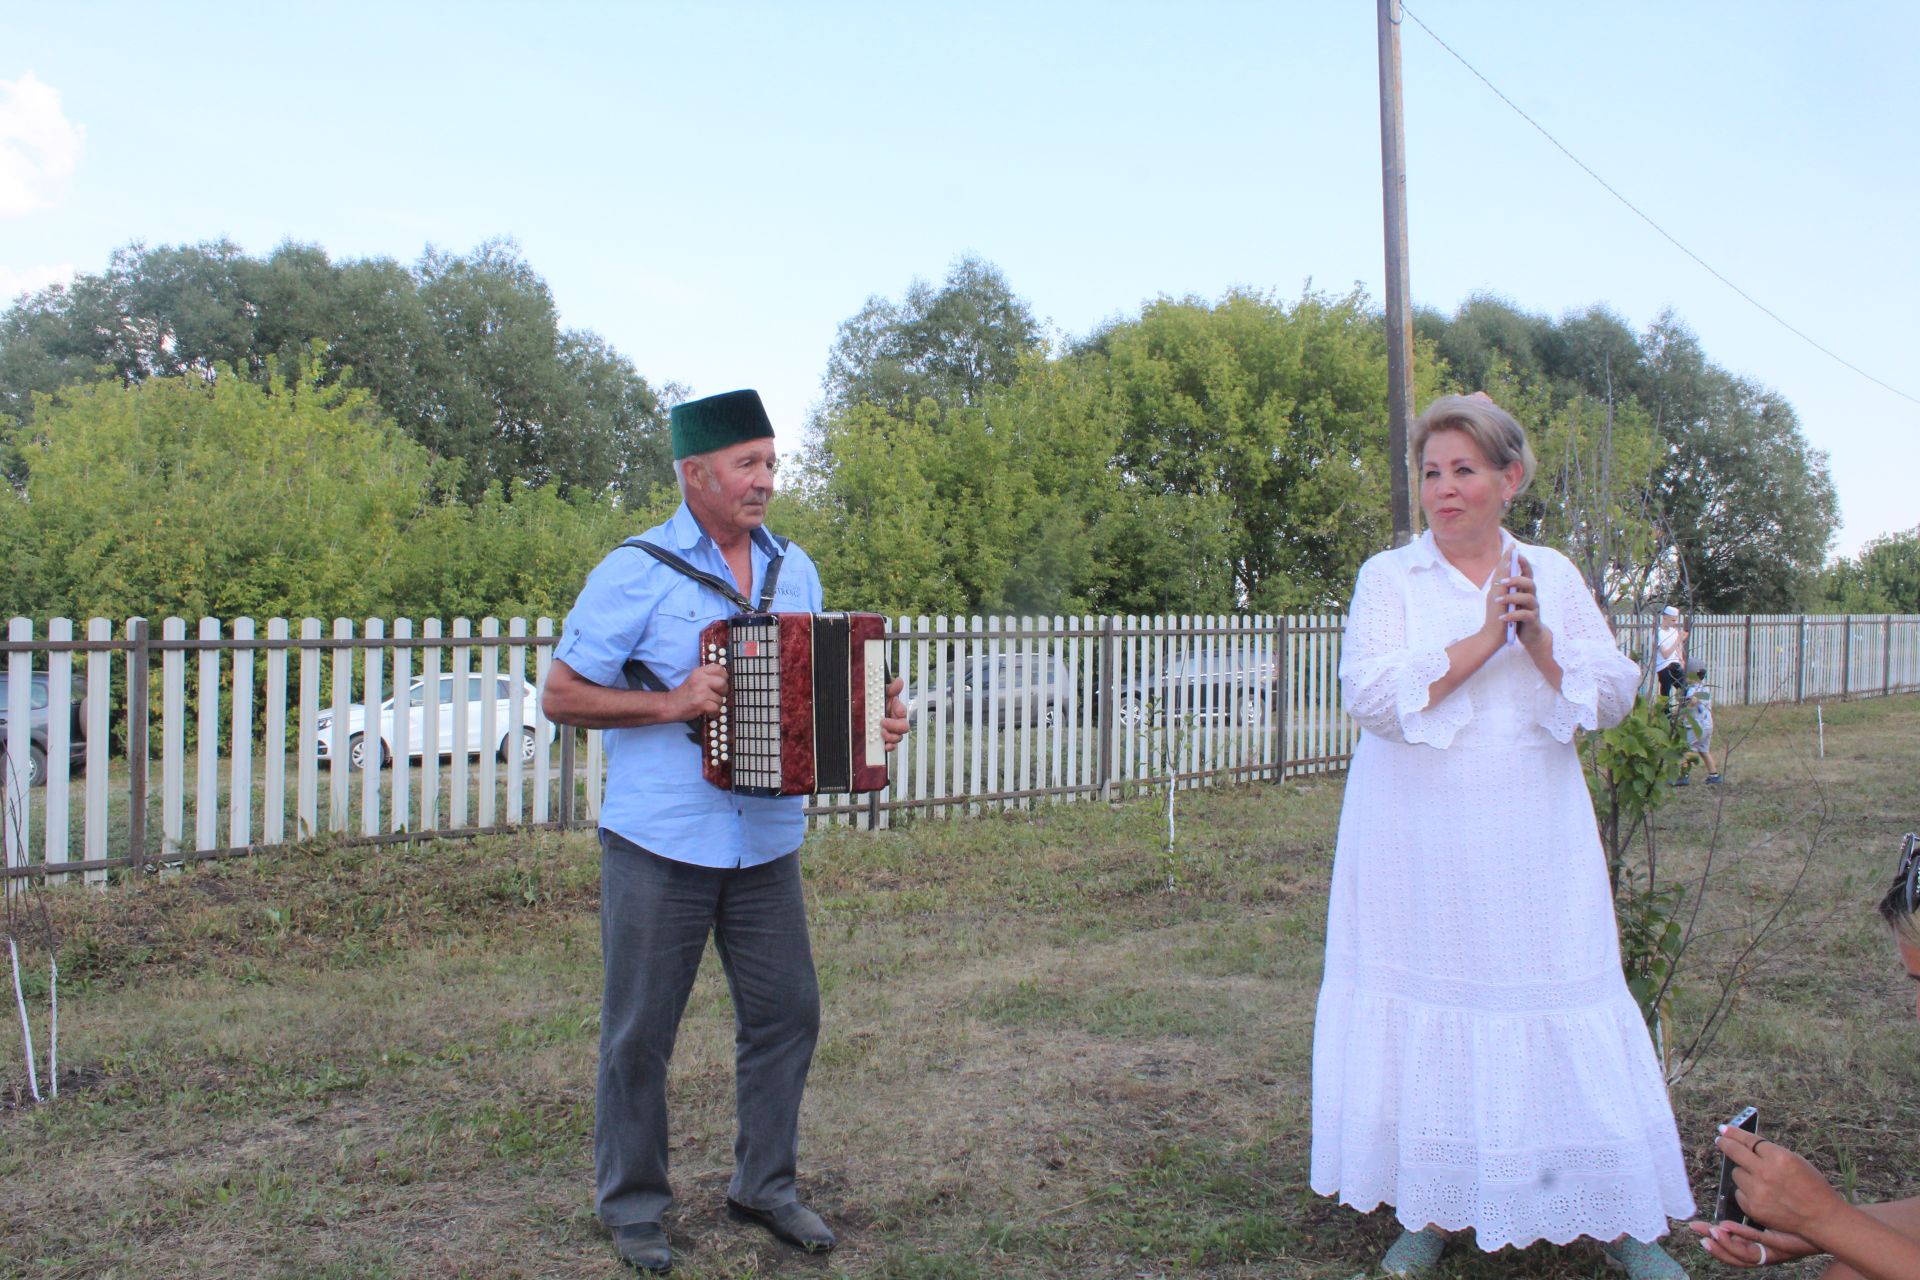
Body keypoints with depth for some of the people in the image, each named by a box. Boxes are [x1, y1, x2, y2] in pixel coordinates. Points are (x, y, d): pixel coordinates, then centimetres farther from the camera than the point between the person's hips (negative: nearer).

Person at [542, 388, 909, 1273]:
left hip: (767, 844, 5)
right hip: (660, 844, -4)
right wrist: (670, 704, -18)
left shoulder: (793, 568, 8)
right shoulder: (636, 572, -7)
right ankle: (632, 1205, 26)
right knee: (640, 1031, 7)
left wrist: (874, 721, -3)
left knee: (786, 1013, 10)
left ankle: (764, 1186, 29)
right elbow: (560, 696, -6)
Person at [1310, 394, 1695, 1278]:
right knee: (1426, 1009, 4)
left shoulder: (1553, 574, 8)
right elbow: (1368, 693, -12)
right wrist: (1480, 639, -16)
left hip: (1531, 839, 1)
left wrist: (1539, 641, -13)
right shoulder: (1389, 576, 1)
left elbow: (1614, 694, 3)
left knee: (1560, 1010, 3)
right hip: (1417, 840, -1)